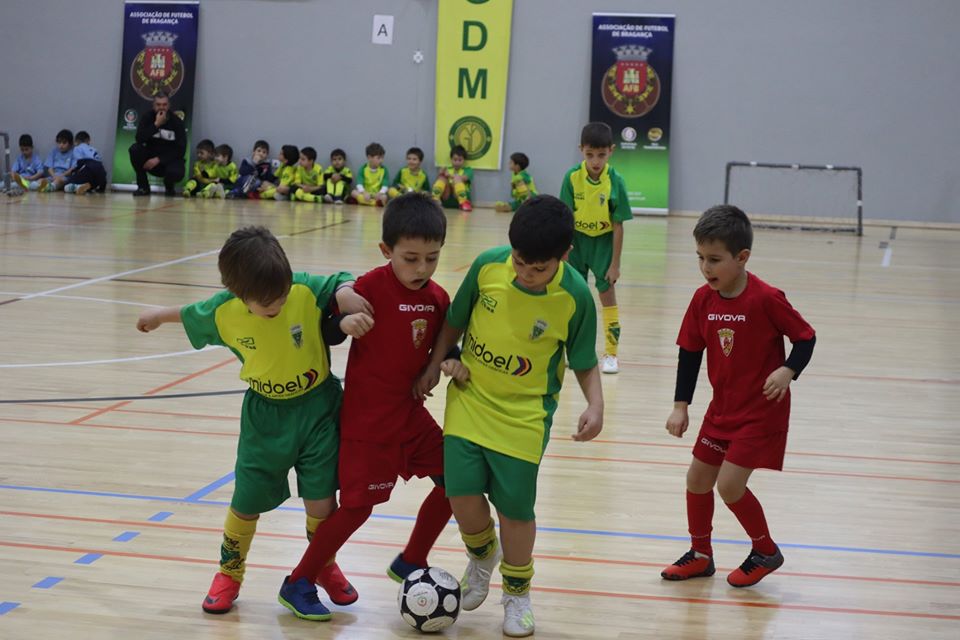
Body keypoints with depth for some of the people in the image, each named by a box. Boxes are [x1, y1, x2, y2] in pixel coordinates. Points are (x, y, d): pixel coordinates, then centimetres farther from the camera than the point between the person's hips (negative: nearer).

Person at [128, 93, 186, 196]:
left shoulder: (176, 121, -8)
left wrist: (159, 159, -21)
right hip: (151, 157, 2)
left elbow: (180, 149, -12)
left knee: (176, 173, -35)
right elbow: (139, 139, -20)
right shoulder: (147, 117, -5)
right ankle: (143, 187, -11)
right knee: (135, 149, -27)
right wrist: (156, 124, -28)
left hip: (170, 159, -2)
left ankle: (169, 187, 6)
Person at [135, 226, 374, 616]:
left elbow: (344, 284, -10)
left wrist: (352, 314, -33)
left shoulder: (307, 291, -23)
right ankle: (229, 573, 33)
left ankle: (325, 566, 31)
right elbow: (192, 315, 6)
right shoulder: (224, 312, -15)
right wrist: (159, 316, 25)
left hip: (316, 409, -1)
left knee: (321, 501, 2)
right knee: (246, 503, 8)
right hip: (265, 417, 1)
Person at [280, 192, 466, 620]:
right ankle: (298, 582, 14)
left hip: (411, 412, 7)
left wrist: (452, 361, -8)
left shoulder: (438, 298, -1)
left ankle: (410, 563, 28)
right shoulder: (370, 288, -19)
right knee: (358, 505, -4)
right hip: (367, 419, -7)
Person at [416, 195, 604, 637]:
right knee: (463, 494, -7)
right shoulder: (488, 266, -14)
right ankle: (482, 556, 28)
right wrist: (434, 365, 0)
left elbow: (584, 363, -4)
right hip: (469, 400, 2)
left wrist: (595, 404, -19)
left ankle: (517, 591, 28)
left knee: (515, 506, 0)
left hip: (524, 414, -2)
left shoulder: (575, 296, -17)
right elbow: (455, 321, 4)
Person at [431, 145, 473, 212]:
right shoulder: (447, 169, 22)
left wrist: (451, 176, -23)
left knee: (457, 179, -26)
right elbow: (438, 179, 6)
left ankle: (463, 203, -39)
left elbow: (464, 178, -9)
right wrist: (440, 173, -15)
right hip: (446, 199, 2)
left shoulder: (468, 170, 14)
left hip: (459, 197, -2)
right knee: (442, 178, -18)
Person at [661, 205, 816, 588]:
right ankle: (700, 555, 30)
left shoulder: (766, 299, -21)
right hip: (723, 407, 7)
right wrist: (681, 406, 2)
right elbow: (690, 352, 4)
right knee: (697, 478, 10)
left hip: (762, 409, -7)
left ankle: (766, 551, 14)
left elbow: (806, 337, -11)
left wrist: (788, 371, -29)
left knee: (729, 484, -11)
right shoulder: (704, 299, -4)